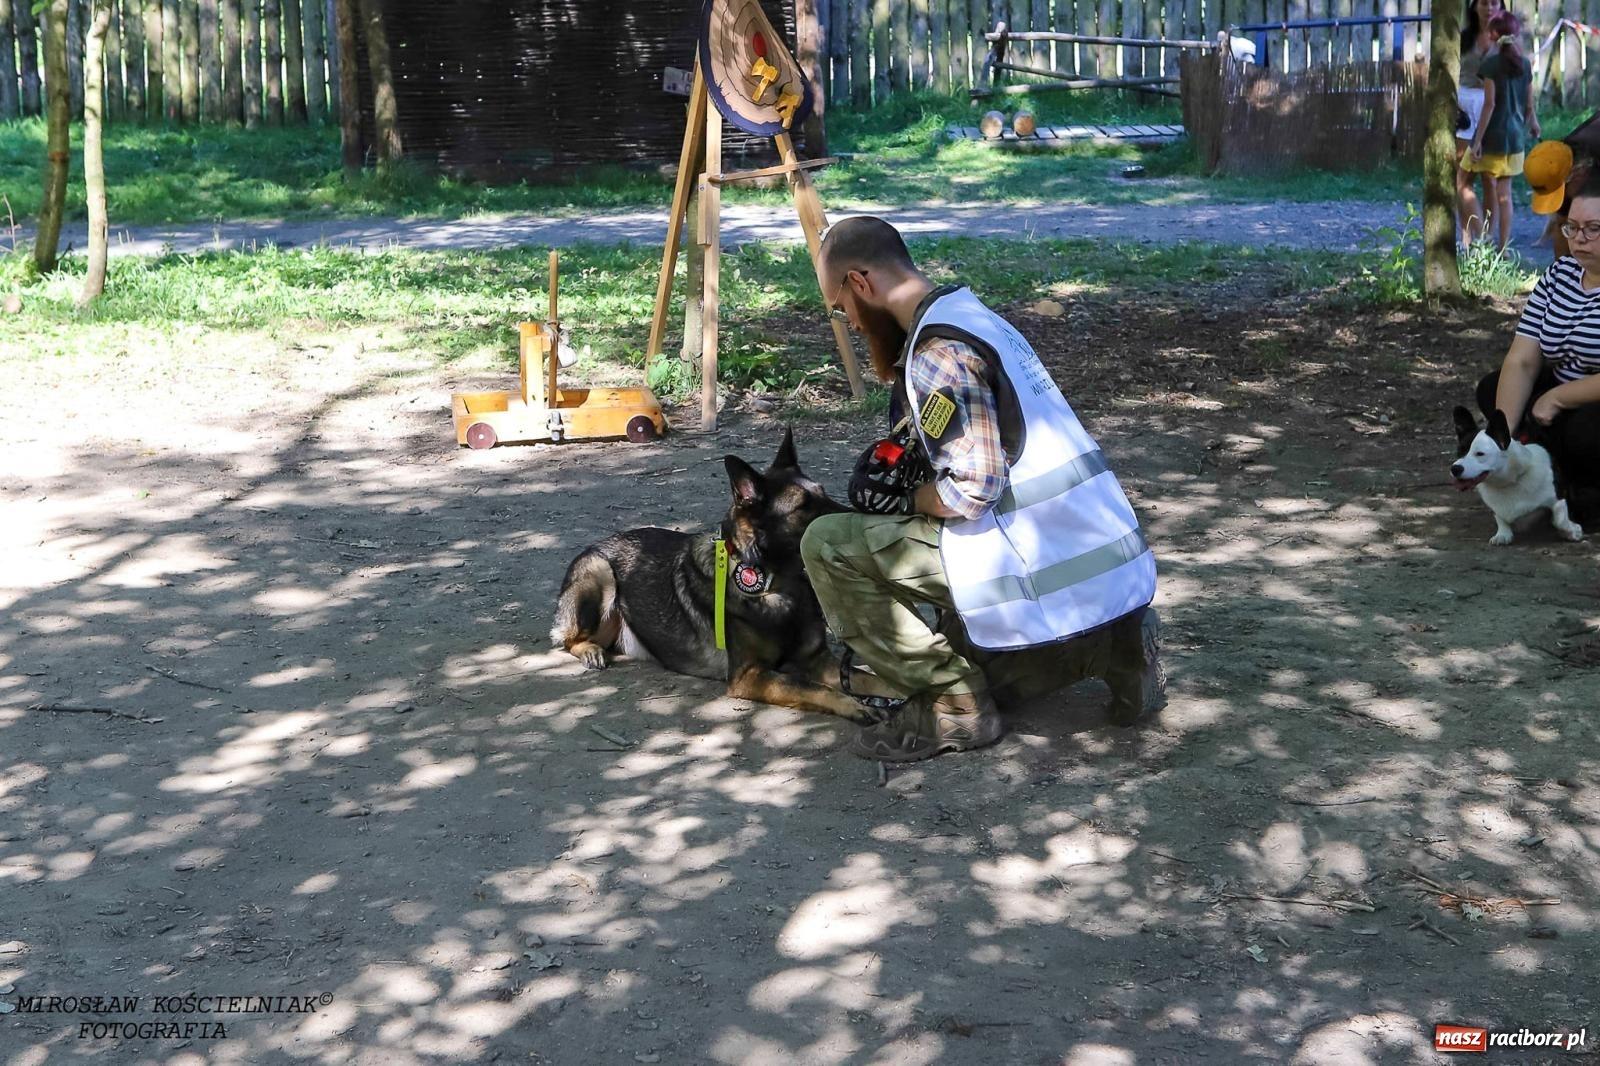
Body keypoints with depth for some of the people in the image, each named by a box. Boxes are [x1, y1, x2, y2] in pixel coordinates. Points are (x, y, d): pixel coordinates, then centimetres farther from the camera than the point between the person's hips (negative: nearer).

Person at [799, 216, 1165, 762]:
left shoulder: (938, 351, -16)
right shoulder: (974, 316, 15)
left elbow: (970, 491, -21)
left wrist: (904, 498, -2)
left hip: (1044, 571, -10)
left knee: (828, 545, -10)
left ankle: (951, 702, -4)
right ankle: (1108, 647, 12)